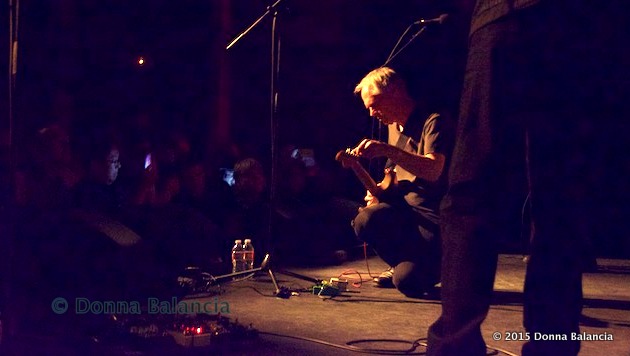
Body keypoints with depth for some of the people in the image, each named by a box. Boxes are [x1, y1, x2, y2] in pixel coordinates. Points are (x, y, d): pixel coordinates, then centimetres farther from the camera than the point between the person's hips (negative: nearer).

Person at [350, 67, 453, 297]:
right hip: (406, 210, 7)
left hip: (433, 218, -7)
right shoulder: (395, 127, 15)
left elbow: (433, 170, -28)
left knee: (407, 281, -26)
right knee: (365, 220, -28)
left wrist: (388, 150, -37)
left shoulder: (433, 123, -11)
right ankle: (407, 262, 4)